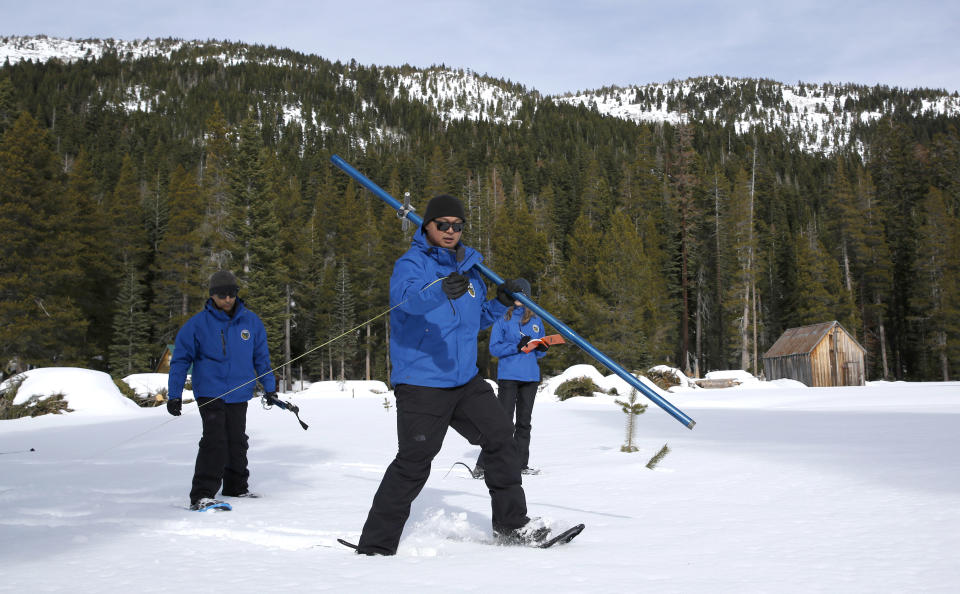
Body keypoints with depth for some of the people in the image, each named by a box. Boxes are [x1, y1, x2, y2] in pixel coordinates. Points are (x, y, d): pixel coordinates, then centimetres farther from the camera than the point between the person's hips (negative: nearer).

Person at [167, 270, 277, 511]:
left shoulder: (251, 321, 4)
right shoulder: (198, 324, -5)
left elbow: (261, 356, 15)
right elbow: (180, 359, 0)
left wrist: (269, 387, 14)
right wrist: (174, 395, -4)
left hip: (239, 394, 4)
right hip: (210, 393, -4)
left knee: (237, 442, 12)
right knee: (215, 441, -16)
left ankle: (237, 487, 27)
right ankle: (202, 495, -15)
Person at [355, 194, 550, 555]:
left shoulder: (469, 268, 15)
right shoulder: (411, 264, -7)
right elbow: (406, 297, -32)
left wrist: (501, 302, 9)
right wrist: (441, 290, -51)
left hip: (465, 380, 7)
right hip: (421, 383, -7)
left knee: (500, 438, 10)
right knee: (413, 464, -9)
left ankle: (511, 523, 25)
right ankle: (376, 546, 0)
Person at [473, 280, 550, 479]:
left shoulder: (535, 320, 14)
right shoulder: (502, 318, 1)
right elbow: (494, 348, -6)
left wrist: (541, 348, -4)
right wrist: (517, 346, -19)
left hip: (530, 376, 5)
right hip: (508, 375, -5)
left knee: (524, 422, 10)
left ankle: (521, 464, 18)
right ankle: (482, 464, -8)